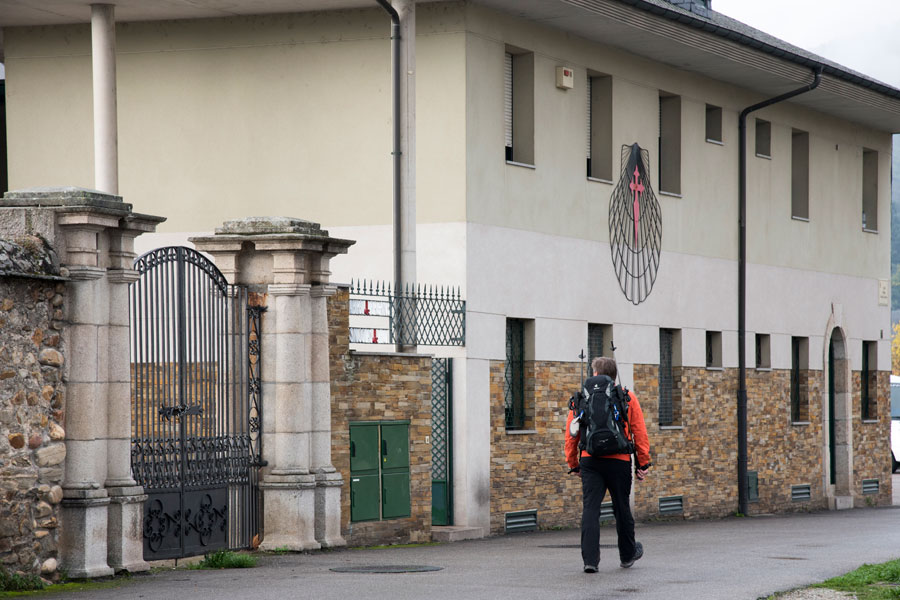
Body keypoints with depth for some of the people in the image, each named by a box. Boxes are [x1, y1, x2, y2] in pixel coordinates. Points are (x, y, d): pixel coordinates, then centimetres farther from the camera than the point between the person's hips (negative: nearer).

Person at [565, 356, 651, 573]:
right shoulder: (627, 397, 3)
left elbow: (571, 434, 7)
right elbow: (639, 433, 2)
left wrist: (573, 464, 16)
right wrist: (643, 463, 7)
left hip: (589, 460, 0)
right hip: (618, 461, 0)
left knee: (590, 509, -2)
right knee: (622, 508, 14)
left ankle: (590, 559, -12)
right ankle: (627, 554, 30)